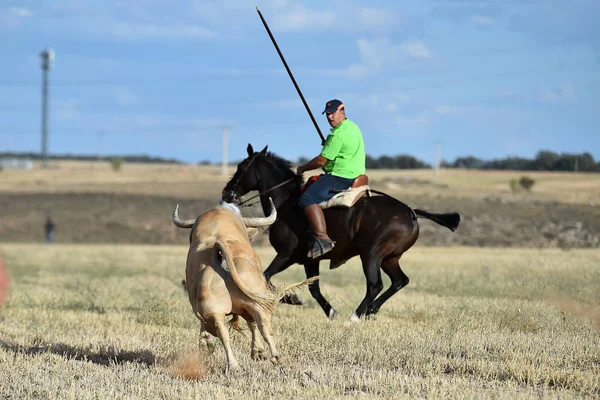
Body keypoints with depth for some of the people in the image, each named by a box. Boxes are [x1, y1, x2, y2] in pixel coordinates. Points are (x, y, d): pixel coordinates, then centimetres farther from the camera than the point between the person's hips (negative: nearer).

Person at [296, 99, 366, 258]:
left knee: (308, 199, -24)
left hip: (341, 178, -11)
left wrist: (302, 169, -2)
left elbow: (321, 161, -16)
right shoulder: (353, 127, 15)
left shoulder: (338, 134, -18)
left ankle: (323, 238, -37)